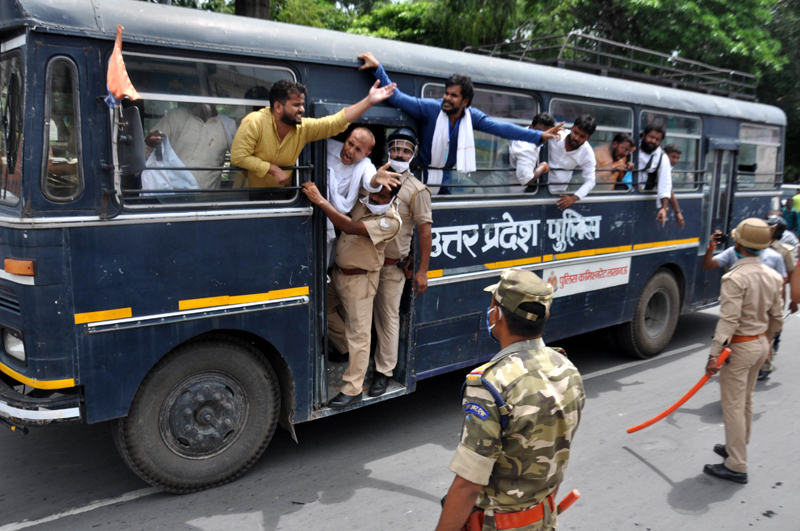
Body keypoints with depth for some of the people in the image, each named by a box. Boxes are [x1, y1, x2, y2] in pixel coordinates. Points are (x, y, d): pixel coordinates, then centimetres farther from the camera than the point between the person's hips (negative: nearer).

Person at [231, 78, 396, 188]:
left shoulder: (304, 127, -8)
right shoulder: (254, 123, -20)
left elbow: (337, 122, -8)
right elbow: (238, 157, -22)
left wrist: (369, 101, -14)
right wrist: (273, 169, -25)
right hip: (248, 194, -4)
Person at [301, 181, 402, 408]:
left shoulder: (390, 221, -23)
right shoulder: (362, 201, 1)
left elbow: (350, 228, -33)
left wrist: (320, 200, -35)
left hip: (359, 280, -8)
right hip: (339, 273, 9)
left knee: (358, 334, -3)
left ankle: (352, 390, 5)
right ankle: (348, 350, 43)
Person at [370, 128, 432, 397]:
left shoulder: (417, 190, -7)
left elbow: (425, 232, -9)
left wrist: (422, 271, -11)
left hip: (393, 266, -4)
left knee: (388, 318, 2)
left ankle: (384, 371, 13)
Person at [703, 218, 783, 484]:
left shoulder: (735, 278, -21)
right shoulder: (773, 276, 2)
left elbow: (729, 320, -26)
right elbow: (777, 318, 9)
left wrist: (714, 354, -26)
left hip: (739, 346, -8)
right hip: (761, 344, 8)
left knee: (733, 405, -1)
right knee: (745, 400, 21)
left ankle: (736, 467, 5)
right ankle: (736, 448, 36)